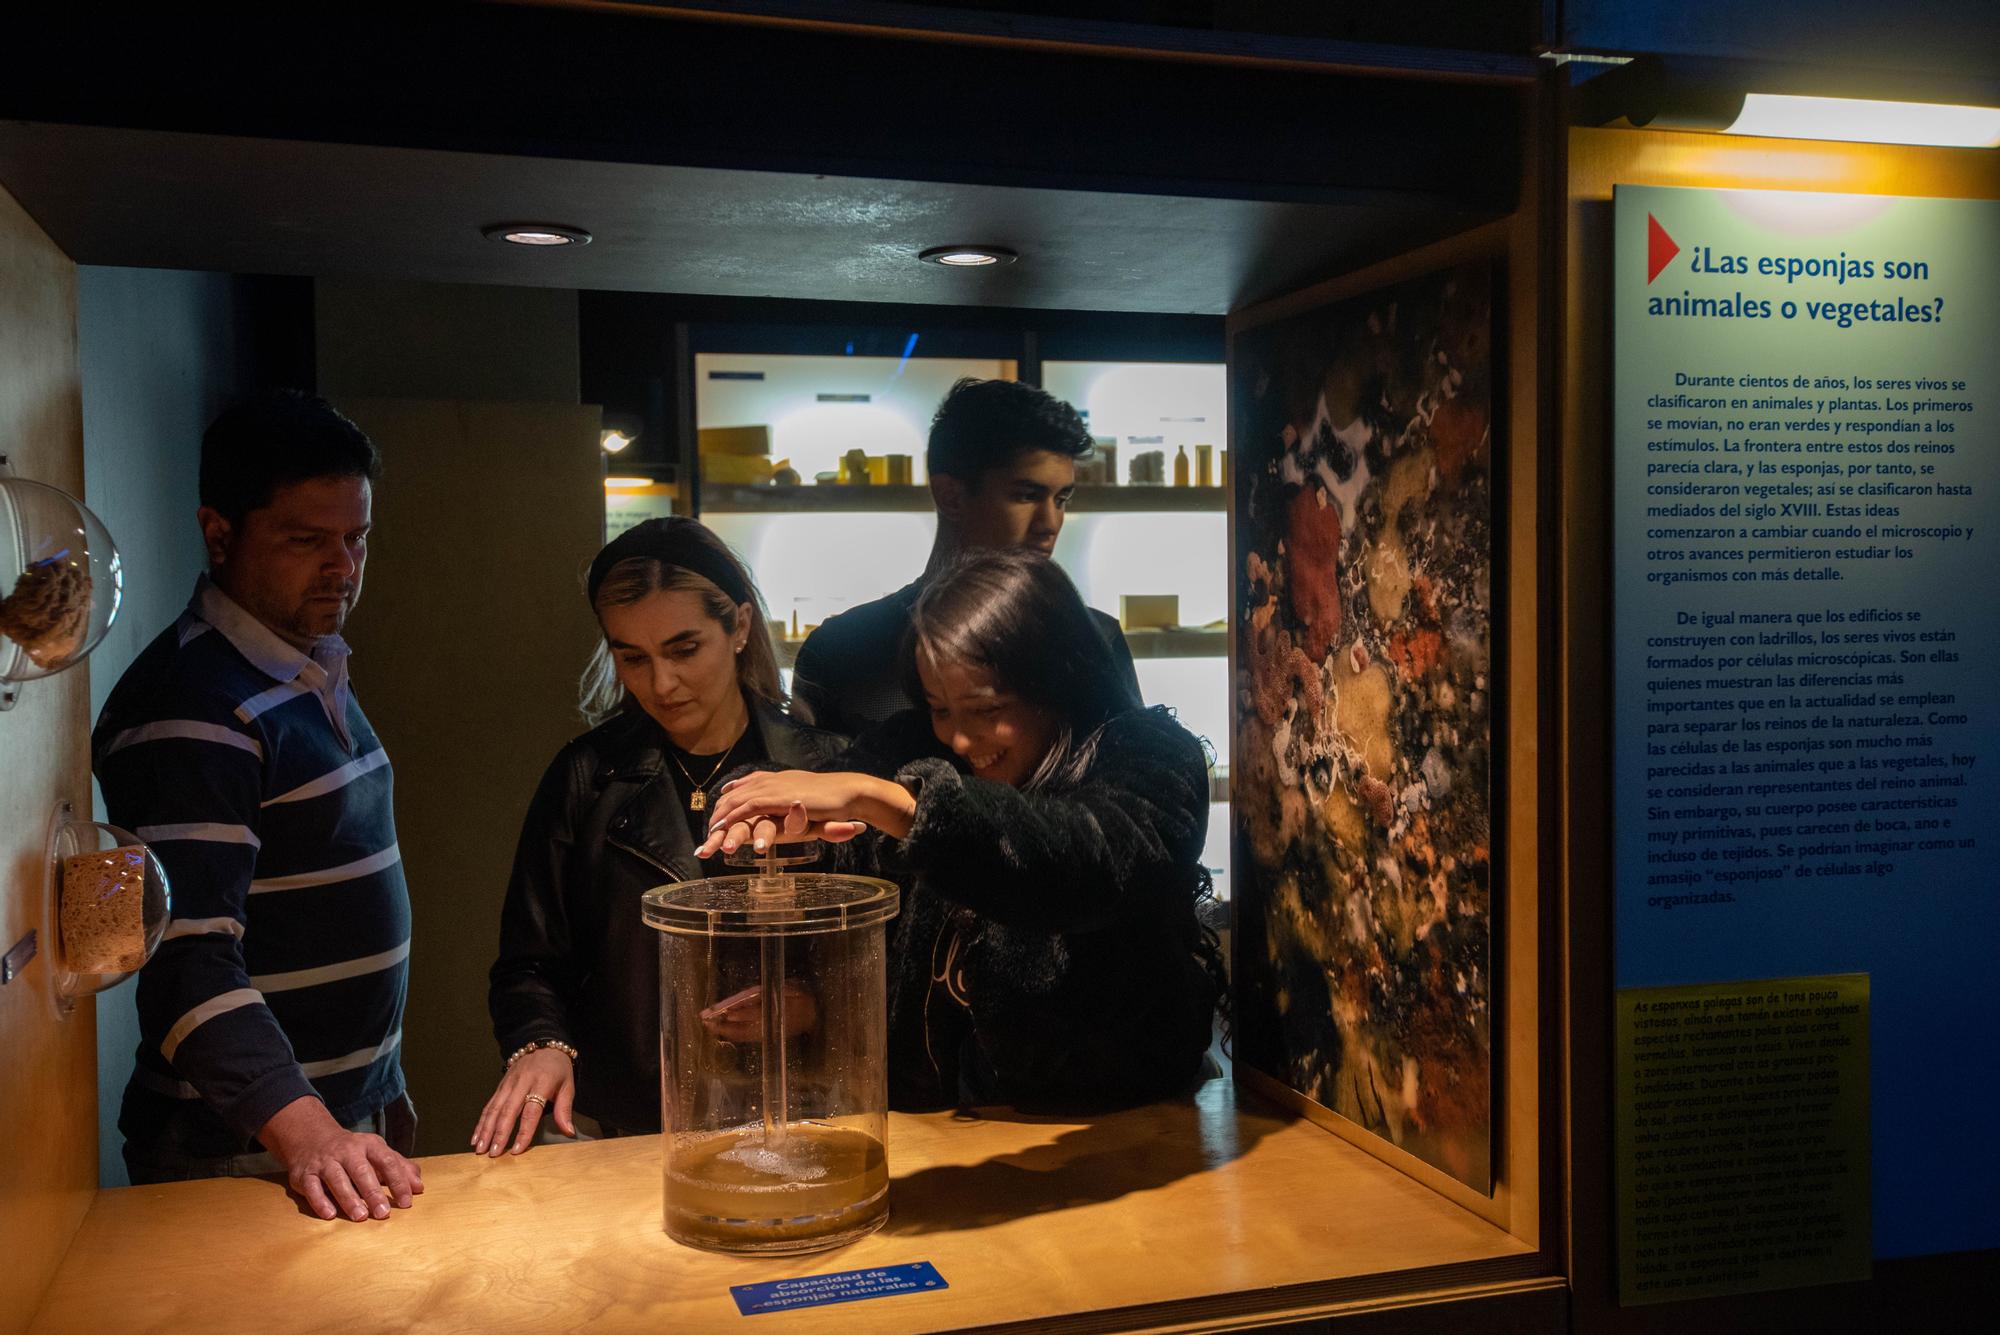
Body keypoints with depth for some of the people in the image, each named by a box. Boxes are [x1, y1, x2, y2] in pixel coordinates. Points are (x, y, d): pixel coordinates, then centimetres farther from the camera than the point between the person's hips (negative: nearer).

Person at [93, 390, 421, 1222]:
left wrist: (379, 1094, 16)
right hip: (242, 1154, -9)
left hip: (354, 1123, 9)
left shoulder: (315, 672, 10)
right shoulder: (191, 707, -19)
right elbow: (189, 957, -26)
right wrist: (307, 1135, -35)